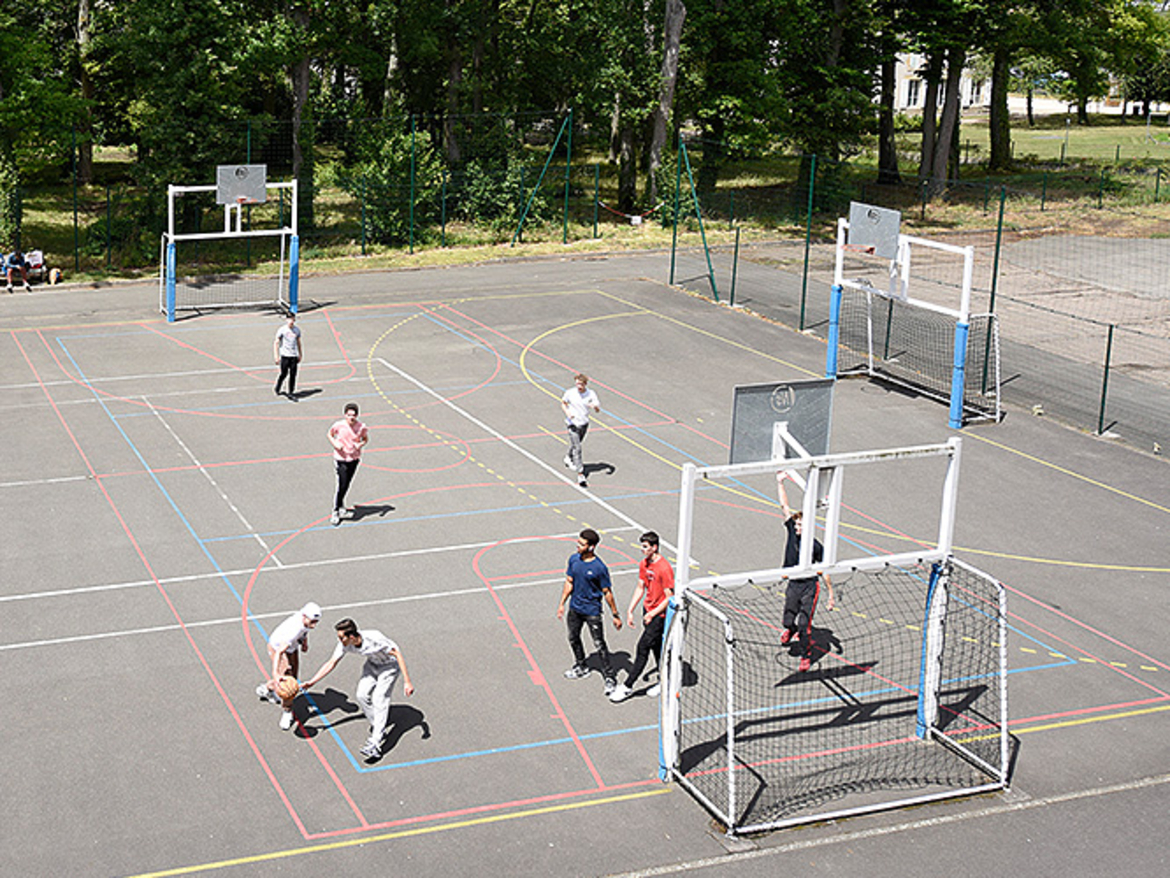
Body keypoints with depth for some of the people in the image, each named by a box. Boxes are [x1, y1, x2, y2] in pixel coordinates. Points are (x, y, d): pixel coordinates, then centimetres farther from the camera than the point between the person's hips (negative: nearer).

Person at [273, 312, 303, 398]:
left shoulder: (297, 329, 7)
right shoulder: (282, 330, -6)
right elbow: (276, 343, -5)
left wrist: (300, 355, 19)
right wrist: (276, 356, -10)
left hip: (294, 356, 4)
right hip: (284, 356, -4)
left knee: (293, 375, 0)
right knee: (284, 374, 0)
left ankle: (291, 393, 7)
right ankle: (277, 389, 25)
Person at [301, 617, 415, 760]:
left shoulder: (375, 638, -38)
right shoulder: (344, 643, -20)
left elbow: (397, 654, -29)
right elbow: (331, 663, -7)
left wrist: (407, 681, -30)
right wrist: (312, 682, -11)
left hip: (389, 666, -6)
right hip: (372, 664, 6)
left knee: (379, 699, -17)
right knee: (362, 695, -7)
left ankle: (374, 745, -20)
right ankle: (378, 727, 16)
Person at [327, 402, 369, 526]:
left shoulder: (361, 427, -12)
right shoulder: (339, 425, -15)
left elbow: (366, 438, 6)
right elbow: (330, 434, 3)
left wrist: (360, 445, -16)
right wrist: (335, 444, -16)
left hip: (354, 459, 3)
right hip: (341, 459, -3)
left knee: (346, 485, 16)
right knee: (342, 485, -9)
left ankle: (341, 506, 40)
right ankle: (336, 512, 4)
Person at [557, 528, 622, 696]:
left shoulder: (599, 568, -21)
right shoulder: (574, 559, -4)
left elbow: (607, 593, -12)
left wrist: (616, 615, -7)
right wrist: (562, 604, 10)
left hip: (592, 611, -6)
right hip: (575, 608, 6)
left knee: (599, 644, -4)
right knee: (573, 638, 21)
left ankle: (610, 678, 6)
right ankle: (581, 667, 44)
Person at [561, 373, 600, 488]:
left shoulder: (591, 394, -8)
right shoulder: (570, 392, -12)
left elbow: (598, 409, -8)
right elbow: (563, 403, 5)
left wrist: (595, 406, -33)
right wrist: (567, 412, -15)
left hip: (584, 424, 4)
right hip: (573, 424, -4)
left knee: (576, 443, 26)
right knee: (577, 449, -13)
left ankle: (569, 458, 57)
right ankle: (580, 475, -15)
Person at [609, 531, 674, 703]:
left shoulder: (664, 569, -22)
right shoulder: (644, 564, 4)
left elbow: (669, 597, -19)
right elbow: (640, 588, 13)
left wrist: (652, 614, -20)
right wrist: (630, 611, 7)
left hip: (659, 615, -8)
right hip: (648, 610, 8)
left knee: (642, 648, -7)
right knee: (656, 648, 17)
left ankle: (627, 686, -2)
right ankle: (664, 681, 30)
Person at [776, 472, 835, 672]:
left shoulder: (816, 546, -11)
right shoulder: (792, 532, -3)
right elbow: (784, 507, -2)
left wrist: (831, 594, -1)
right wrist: (780, 484, -4)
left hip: (810, 586, -3)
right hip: (793, 585, 3)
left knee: (804, 625, -5)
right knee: (789, 621, 8)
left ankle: (806, 657, 16)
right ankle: (790, 629, 47)